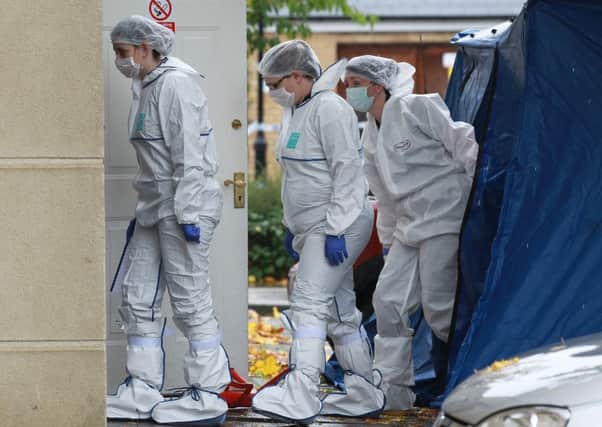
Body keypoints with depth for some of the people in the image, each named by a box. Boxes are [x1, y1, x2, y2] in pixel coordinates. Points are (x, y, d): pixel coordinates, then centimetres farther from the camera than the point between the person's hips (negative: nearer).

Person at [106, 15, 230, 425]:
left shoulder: (177, 84, -13)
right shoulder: (146, 87, 17)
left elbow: (189, 157, -19)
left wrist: (187, 214, -22)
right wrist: (143, 212, 22)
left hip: (185, 206, -10)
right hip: (155, 208, 10)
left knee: (191, 301, -5)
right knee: (137, 299, 10)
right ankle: (142, 391, 16)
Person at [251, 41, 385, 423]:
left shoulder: (329, 109, -15)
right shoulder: (295, 112, 16)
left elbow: (347, 172, -20)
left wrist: (335, 230, -22)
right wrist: (293, 228, 23)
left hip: (338, 225, -10)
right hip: (313, 228, 10)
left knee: (309, 305, -17)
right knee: (340, 312, 12)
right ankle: (365, 396, 19)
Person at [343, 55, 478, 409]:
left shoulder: (419, 108, -8)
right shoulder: (371, 138, 16)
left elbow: (463, 144, -10)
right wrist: (387, 243, 23)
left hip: (444, 218, -8)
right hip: (409, 227, 8)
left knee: (439, 307, -11)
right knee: (389, 300, 2)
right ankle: (392, 387, 10)